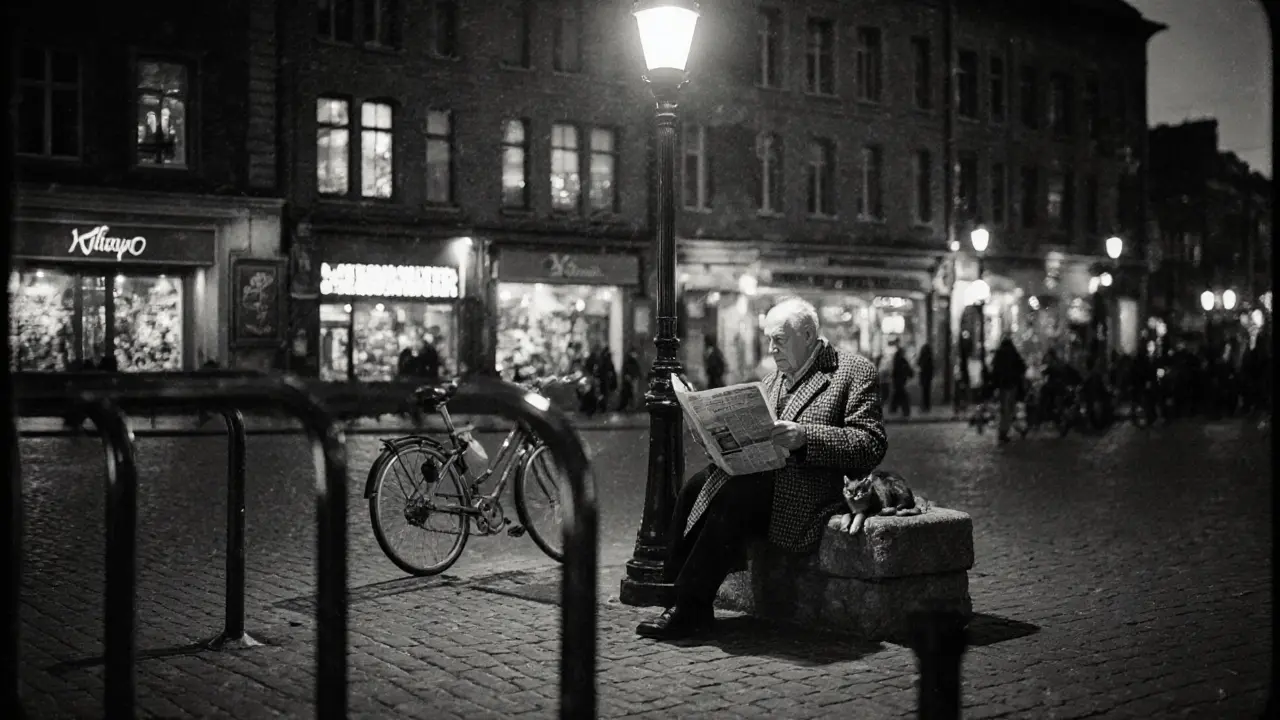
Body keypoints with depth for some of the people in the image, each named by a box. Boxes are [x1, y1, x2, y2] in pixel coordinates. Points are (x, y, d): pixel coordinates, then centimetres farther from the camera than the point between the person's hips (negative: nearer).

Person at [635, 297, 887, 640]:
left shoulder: (855, 371, -1)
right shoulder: (774, 379, 23)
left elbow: (871, 445, -12)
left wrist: (804, 436, -24)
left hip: (811, 488, -8)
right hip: (765, 471, 8)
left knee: (734, 497, -30)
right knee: (695, 486, -16)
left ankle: (690, 610, -24)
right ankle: (682, 595, -15)